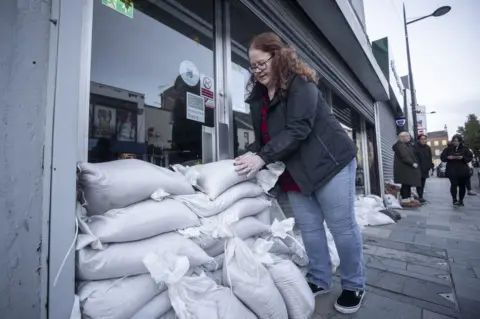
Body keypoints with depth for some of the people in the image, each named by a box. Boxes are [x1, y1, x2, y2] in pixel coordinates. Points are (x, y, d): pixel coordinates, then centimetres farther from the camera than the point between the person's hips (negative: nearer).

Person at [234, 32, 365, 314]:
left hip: (329, 162, -6)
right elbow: (263, 138, 8)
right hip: (295, 173, 7)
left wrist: (262, 158, -32)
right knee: (309, 228, 12)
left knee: (342, 226, 5)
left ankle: (354, 285, 27)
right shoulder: (258, 96, 9)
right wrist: (251, 160, -6)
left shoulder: (300, 84, -12)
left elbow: (298, 129, -25)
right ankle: (320, 280, 31)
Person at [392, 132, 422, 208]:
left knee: (408, 184, 11)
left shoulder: (408, 145, 22)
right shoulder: (400, 145, -12)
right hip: (403, 168, -10)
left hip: (408, 168, 10)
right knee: (406, 184, -10)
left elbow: (411, 156, 23)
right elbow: (404, 157, -20)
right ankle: (405, 200, -7)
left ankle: (409, 199, 16)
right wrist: (412, 163, -18)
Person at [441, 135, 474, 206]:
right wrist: (448, 157, -15)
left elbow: (470, 157, 4)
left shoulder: (465, 149, 7)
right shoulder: (448, 149, 5)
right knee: (454, 184, -12)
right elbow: (442, 157, 5)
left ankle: (461, 200, 16)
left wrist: (463, 157, -14)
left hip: (463, 171, 2)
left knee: (462, 186, 5)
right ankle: (454, 199, -6)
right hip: (452, 170, -2)